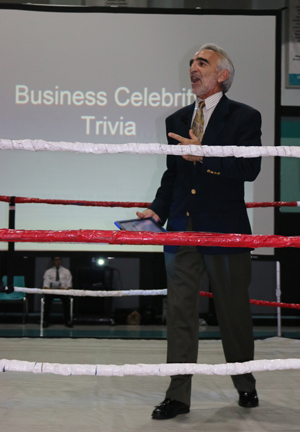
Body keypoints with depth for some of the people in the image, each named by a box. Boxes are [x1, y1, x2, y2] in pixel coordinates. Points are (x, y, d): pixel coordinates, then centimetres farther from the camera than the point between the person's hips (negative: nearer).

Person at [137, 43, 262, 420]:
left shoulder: (244, 117, 0)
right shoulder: (176, 121, 15)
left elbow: (250, 168, -13)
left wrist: (204, 155, -17)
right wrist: (158, 210, 3)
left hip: (224, 230, -4)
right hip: (182, 229, 4)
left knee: (233, 311, 7)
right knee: (180, 311, 1)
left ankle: (245, 385, 26)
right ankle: (178, 396, 5)